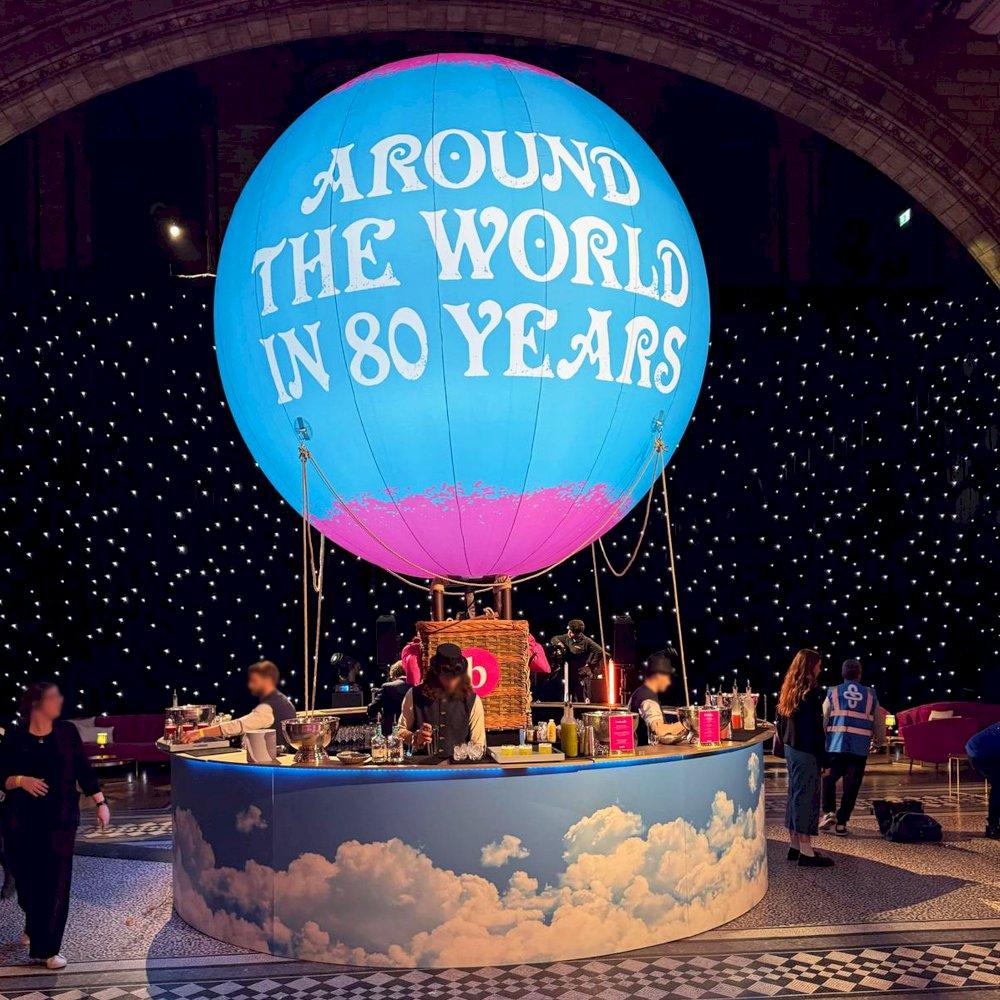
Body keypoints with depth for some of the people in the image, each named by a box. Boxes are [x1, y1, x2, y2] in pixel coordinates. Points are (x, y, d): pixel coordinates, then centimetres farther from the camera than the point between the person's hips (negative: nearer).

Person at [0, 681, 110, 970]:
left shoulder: (67, 732, 2)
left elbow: (84, 770, 6)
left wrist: (101, 803, 3)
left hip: (60, 821, 0)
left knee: (56, 884, -4)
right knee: (26, 880, 7)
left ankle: (47, 949, 5)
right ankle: (33, 927, 39)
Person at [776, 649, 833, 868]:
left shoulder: (789, 691, 10)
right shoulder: (810, 693, -17)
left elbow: (781, 723, 17)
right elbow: (816, 730, -18)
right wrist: (824, 760, -14)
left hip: (790, 749, 9)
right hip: (807, 753, -9)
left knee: (795, 795, 15)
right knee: (807, 798, -4)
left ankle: (794, 845, 22)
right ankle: (806, 852, -1)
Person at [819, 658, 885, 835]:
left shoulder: (833, 693, 6)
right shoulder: (870, 695, 10)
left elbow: (822, 719, 4)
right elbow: (878, 722, 15)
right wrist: (881, 740, 32)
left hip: (835, 746, 0)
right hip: (861, 748, 1)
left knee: (828, 779, 17)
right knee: (851, 786, 7)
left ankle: (829, 812, 1)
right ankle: (841, 823, 6)